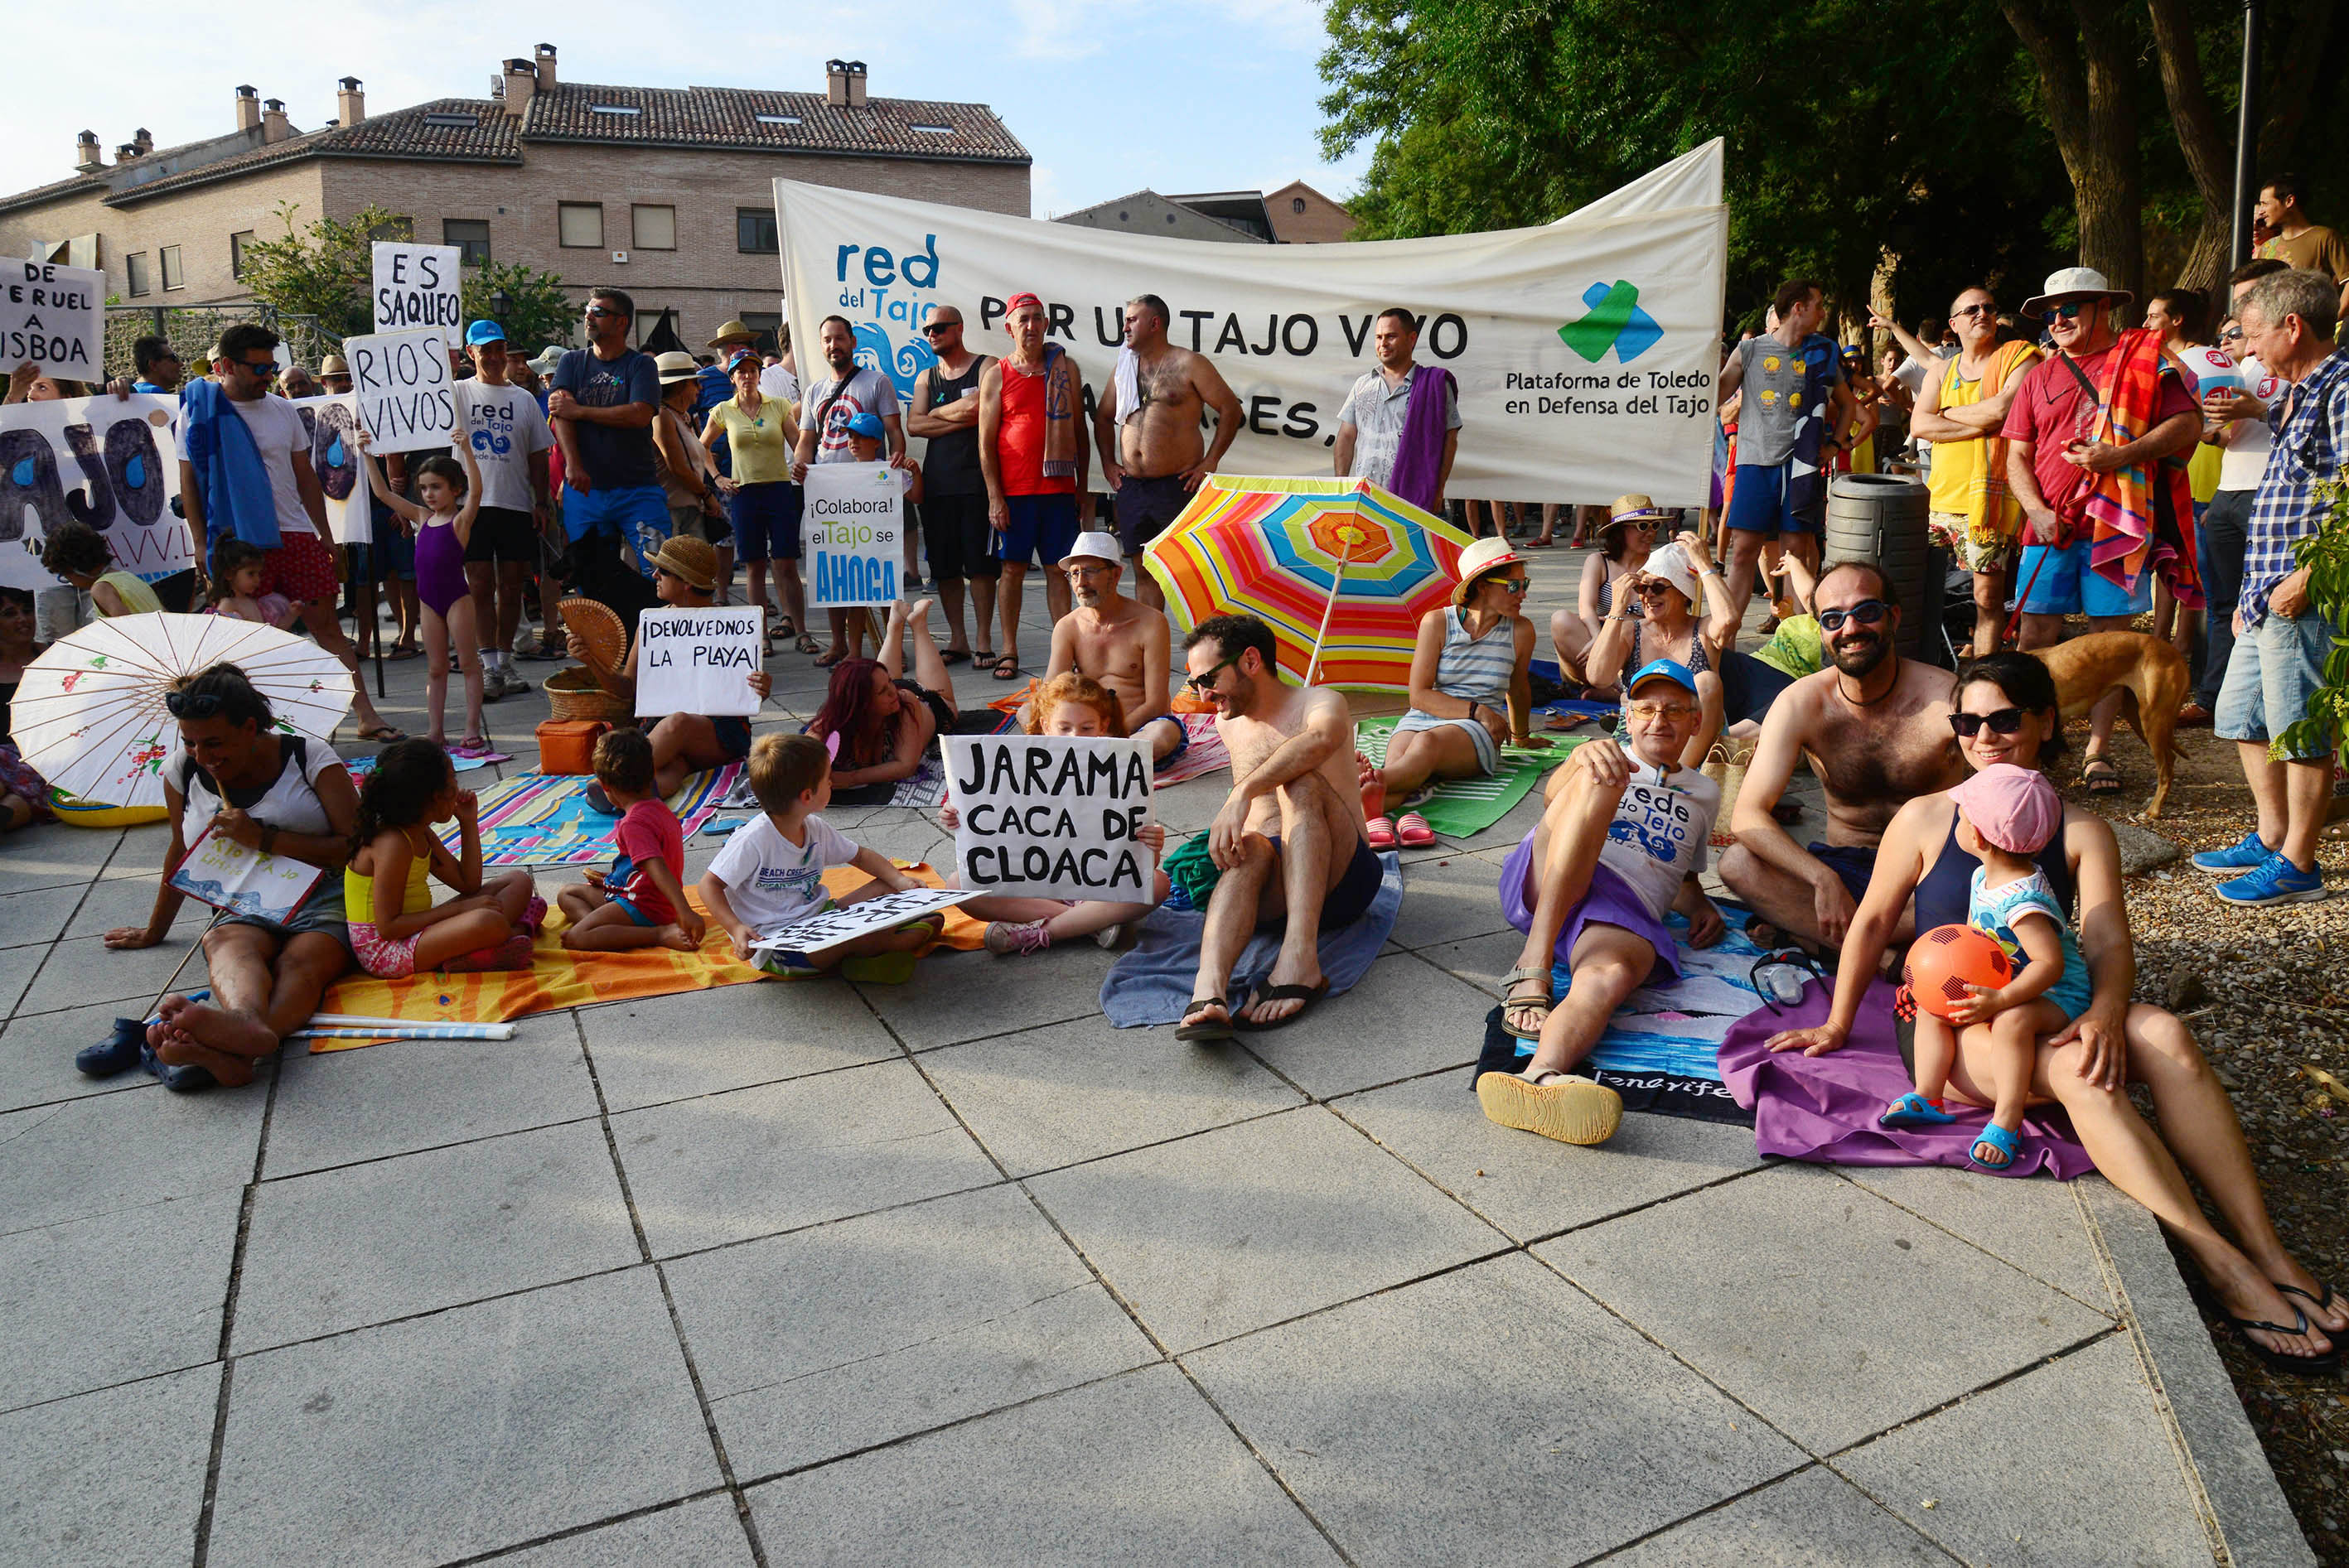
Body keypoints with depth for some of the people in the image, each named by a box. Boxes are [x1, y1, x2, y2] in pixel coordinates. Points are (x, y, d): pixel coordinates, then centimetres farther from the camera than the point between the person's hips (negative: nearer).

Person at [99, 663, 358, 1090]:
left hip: (325, 899, -2)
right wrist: (155, 930, 37)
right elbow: (181, 853, 28)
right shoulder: (182, 768, 12)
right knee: (230, 945, -36)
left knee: (301, 963, -37)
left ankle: (230, 1052, -68)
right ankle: (247, 1024, -71)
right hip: (243, 910, 3)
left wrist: (263, 838, -15)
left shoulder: (310, 758, -1)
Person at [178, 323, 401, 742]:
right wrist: (201, 542, -4)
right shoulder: (199, 411, 2)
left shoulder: (282, 410, 12)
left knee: (327, 625, 0)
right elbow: (189, 482, 2)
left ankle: (365, 714, -1)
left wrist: (324, 535, 13)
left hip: (295, 535, 3)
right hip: (238, 542, -3)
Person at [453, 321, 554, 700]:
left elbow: (538, 456, 13)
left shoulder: (524, 399, 13)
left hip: (516, 504, 2)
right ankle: (489, 665, -1)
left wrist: (541, 502, 5)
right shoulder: (457, 394, 7)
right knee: (480, 587, -3)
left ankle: (505, 662, 16)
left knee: (511, 587, 5)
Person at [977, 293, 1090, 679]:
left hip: (1060, 488, 2)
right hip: (1013, 491, -2)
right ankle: (1009, 651, 9)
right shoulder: (996, 374, 4)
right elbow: (986, 441, 1)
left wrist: (1083, 488, 9)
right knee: (1013, 568, 2)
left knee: (1059, 569, 3)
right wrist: (995, 497, -7)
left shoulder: (1065, 368, 10)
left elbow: (1079, 431, 13)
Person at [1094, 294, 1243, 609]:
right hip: (1131, 486, 6)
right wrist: (1108, 462, 15)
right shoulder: (1123, 368, 15)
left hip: (1177, 485, -5)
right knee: (1143, 570, 8)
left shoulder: (1188, 364, -2)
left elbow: (1231, 409, -2)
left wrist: (1209, 462, -7)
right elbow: (1103, 417, 28)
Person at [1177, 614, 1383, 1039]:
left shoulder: (1321, 703, 0)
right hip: (1270, 894, 3)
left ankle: (1300, 958, -45)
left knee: (1301, 784, -29)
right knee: (1249, 848, -32)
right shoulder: (1228, 722, 20)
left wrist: (1242, 794, -39)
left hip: (1340, 876, -3)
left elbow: (1319, 740, -27)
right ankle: (1209, 989, -60)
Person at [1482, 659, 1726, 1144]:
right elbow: (1552, 798, 3)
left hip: (1626, 909, 1)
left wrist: (1700, 905, 16)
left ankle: (1541, 1076, -71)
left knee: (1611, 976, -37)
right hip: (1544, 886, -1)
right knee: (1600, 780, -31)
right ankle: (1532, 970, -43)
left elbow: (1684, 876, 42)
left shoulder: (1704, 793, 36)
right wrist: (1584, 758, -21)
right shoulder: (1609, 758, 27)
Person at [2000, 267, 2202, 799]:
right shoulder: (2039, 377, 14)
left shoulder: (2144, 359, 5)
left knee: (2112, 634, 2)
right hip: (2051, 526, 2)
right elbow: (2017, 456, 11)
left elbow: (2188, 424, -2)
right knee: (2036, 635, -2)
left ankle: (2098, 749, 9)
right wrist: (2036, 509, -6)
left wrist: (2122, 455, -16)